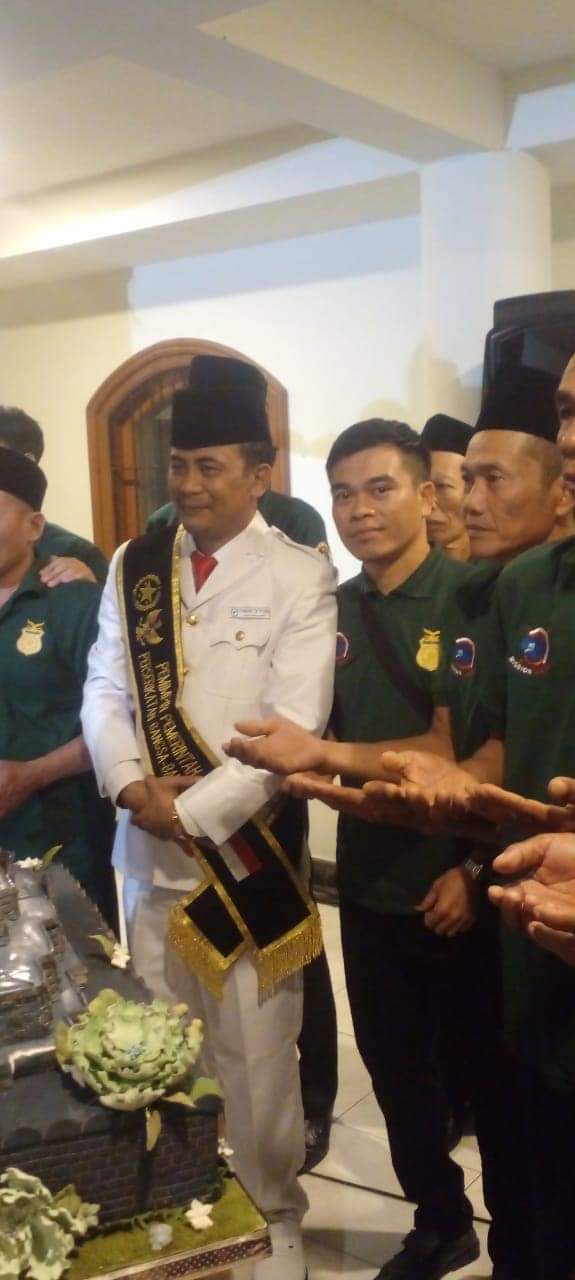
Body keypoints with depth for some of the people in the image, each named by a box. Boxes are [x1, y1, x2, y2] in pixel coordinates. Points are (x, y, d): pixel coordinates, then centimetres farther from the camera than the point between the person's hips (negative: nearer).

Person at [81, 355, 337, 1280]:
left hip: (248, 852, -4)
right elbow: (104, 691, 6)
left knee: (255, 1055, 6)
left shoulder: (301, 577, -7)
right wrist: (133, 786, -10)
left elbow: (294, 724, -14)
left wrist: (193, 809, -15)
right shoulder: (132, 567, 8)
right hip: (150, 848, 4)